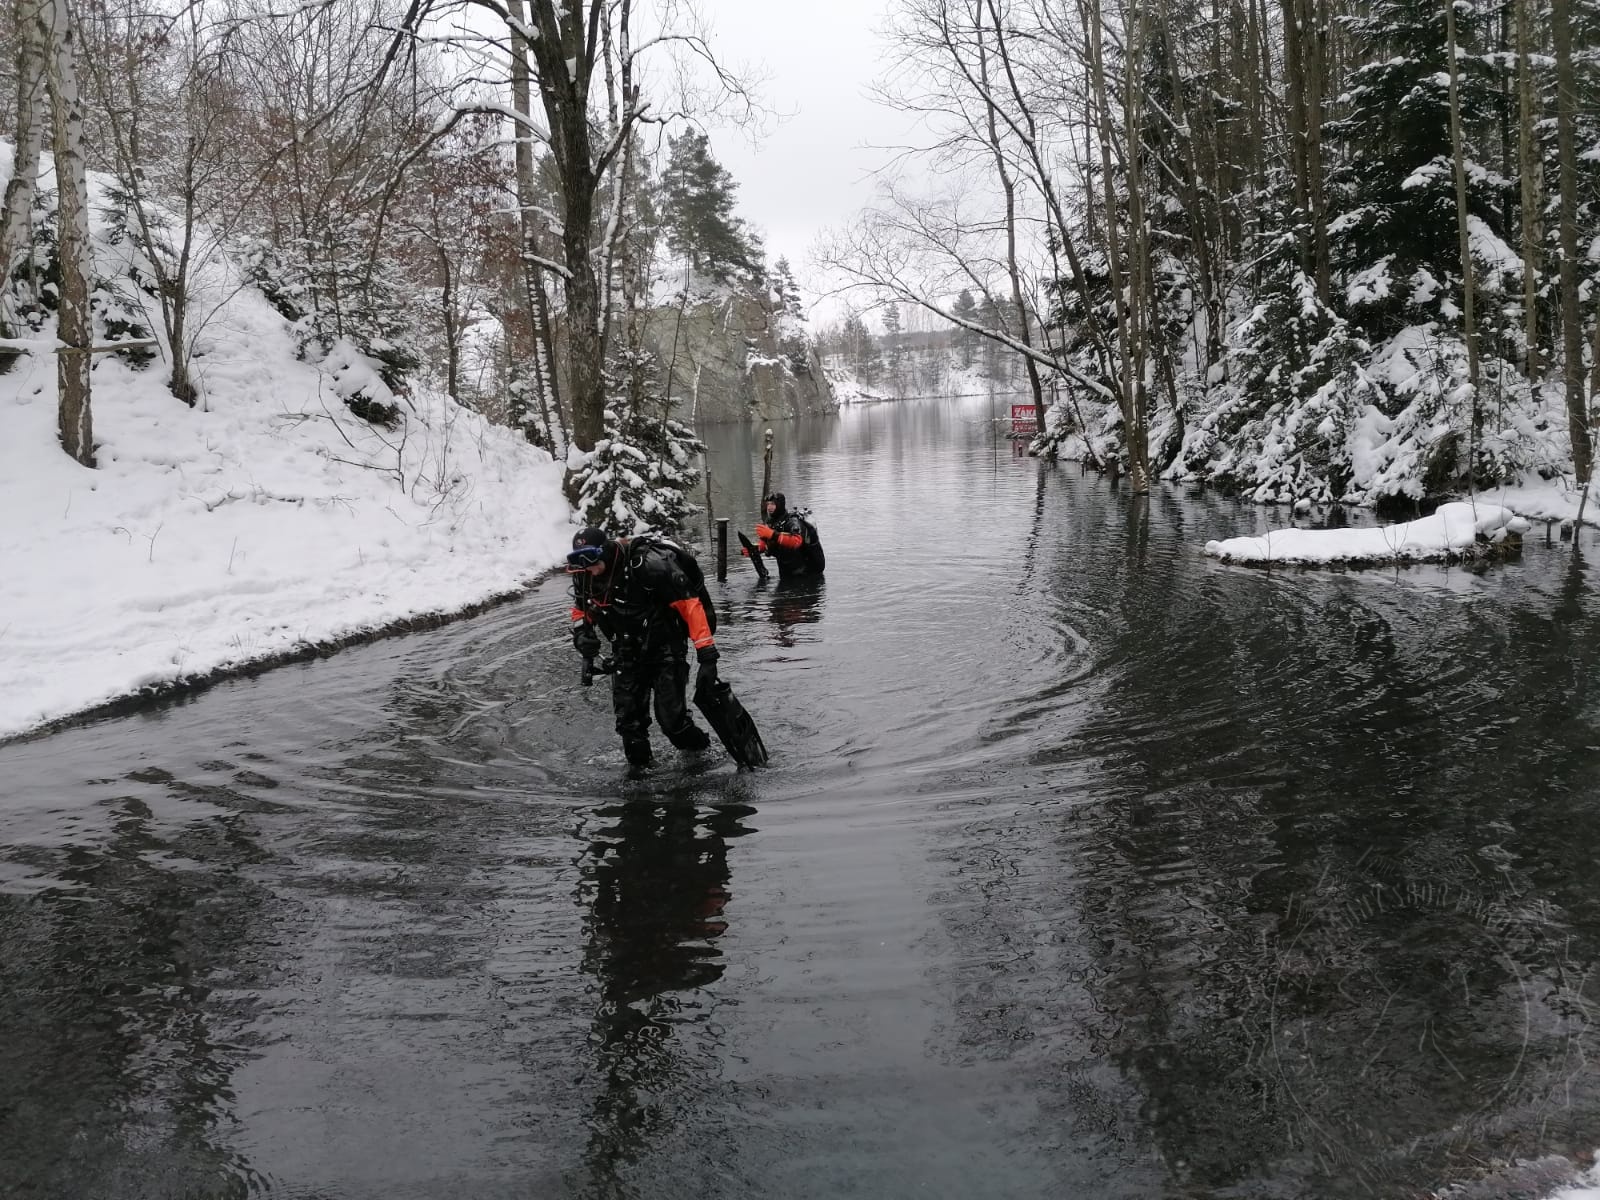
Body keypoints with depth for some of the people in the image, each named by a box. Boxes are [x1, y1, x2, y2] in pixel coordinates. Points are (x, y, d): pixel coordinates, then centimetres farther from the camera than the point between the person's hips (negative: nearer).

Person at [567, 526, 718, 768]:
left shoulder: (648, 565, -30)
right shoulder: (584, 575, -8)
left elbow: (690, 605, -27)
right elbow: (581, 609, 12)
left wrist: (707, 654, -29)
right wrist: (582, 633, -11)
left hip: (665, 646, -6)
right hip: (627, 651, 6)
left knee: (671, 717, -10)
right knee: (628, 720, 3)